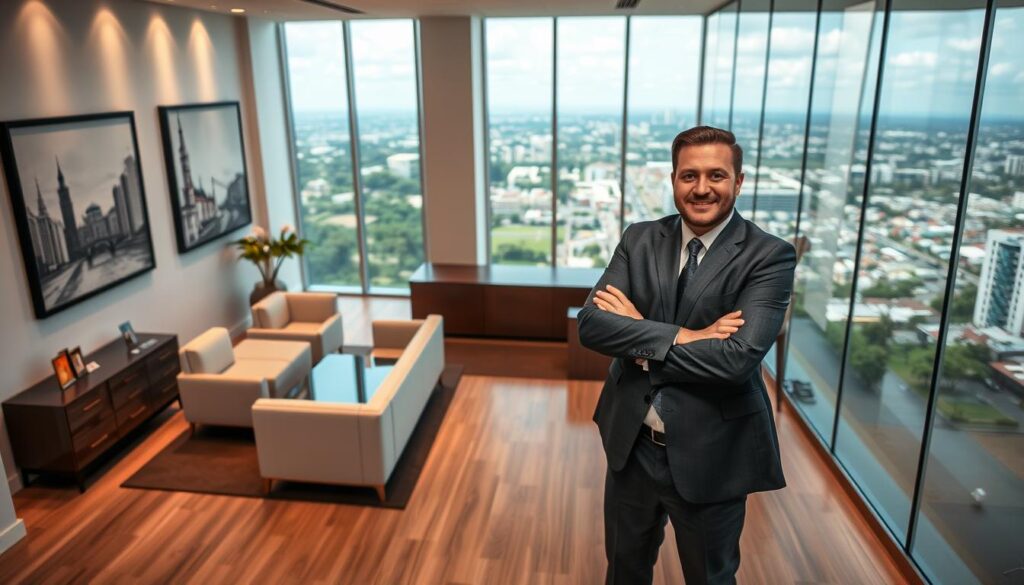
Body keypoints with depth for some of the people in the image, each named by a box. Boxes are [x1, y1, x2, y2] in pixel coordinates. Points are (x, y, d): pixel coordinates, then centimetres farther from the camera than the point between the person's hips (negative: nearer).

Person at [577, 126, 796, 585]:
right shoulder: (640, 240, -2)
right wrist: (682, 337, -23)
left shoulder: (769, 256, -13)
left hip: (711, 455, -3)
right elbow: (591, 323, -13)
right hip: (631, 443, 4)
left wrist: (640, 337, -17)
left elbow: (738, 358, -26)